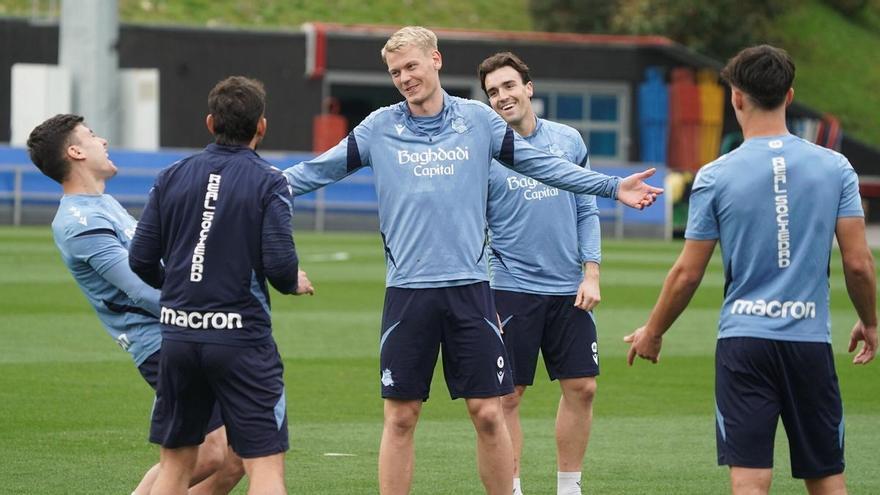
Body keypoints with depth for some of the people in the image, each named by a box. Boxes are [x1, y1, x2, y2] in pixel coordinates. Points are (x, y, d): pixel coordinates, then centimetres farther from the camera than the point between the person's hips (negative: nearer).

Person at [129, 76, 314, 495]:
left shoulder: (172, 177, 5)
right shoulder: (268, 182, -6)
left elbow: (141, 261, 5)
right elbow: (279, 264, -14)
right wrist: (294, 283, 9)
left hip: (178, 334, 4)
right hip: (242, 336, -4)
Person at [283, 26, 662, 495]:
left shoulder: (478, 119, 6)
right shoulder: (379, 127, 5)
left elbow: (541, 165, 13)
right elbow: (317, 171, 11)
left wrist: (612, 186, 11)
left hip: (469, 287, 0)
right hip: (407, 292, 0)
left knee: (488, 413, -1)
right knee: (400, 418, 1)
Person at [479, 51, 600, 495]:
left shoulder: (569, 140, 6)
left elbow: (587, 211, 11)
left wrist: (591, 273, 1)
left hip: (569, 291, 3)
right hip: (511, 289, -3)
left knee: (581, 388, 4)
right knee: (508, 396, -3)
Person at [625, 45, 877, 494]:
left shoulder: (715, 177, -3)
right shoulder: (835, 167, 1)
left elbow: (687, 274, 1)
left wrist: (652, 333, 16)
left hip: (743, 340, -2)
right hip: (811, 340, 2)